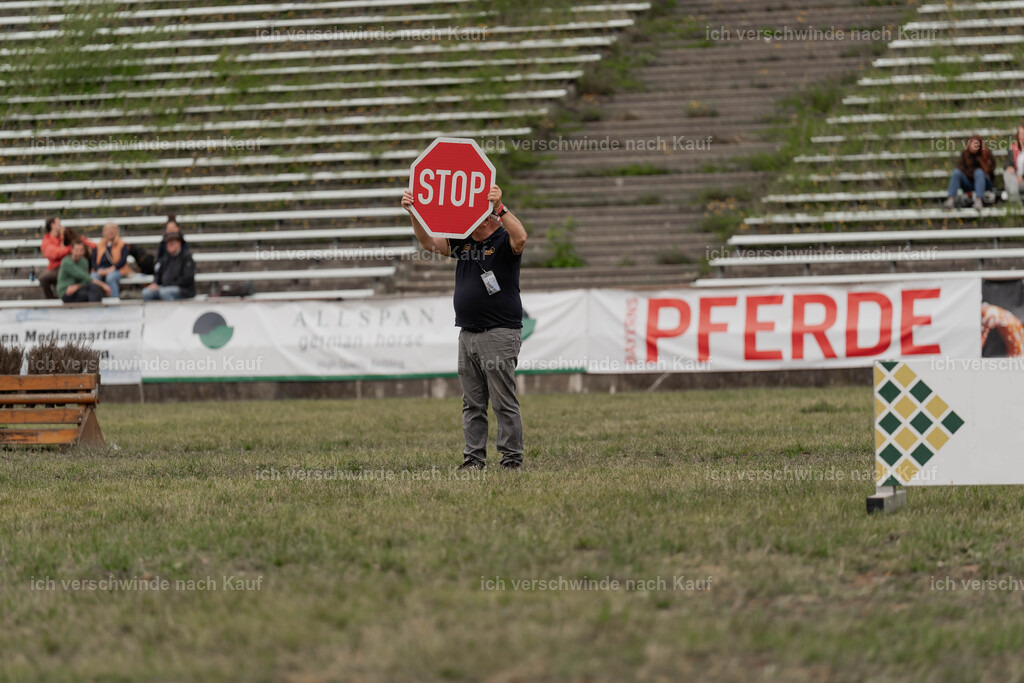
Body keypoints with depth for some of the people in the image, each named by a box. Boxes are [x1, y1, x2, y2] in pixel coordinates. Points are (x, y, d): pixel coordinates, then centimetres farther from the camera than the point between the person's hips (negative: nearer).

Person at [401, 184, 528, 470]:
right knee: (472, 404, 8)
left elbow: (520, 237, -28)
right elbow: (428, 242, 11)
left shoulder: (504, 242, -5)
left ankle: (512, 460, -3)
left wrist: (499, 207, -36)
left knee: (504, 402, -6)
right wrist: (413, 213, -3)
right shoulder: (463, 242, 14)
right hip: (468, 334, 7)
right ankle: (474, 459, 11)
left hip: (499, 334, -7)